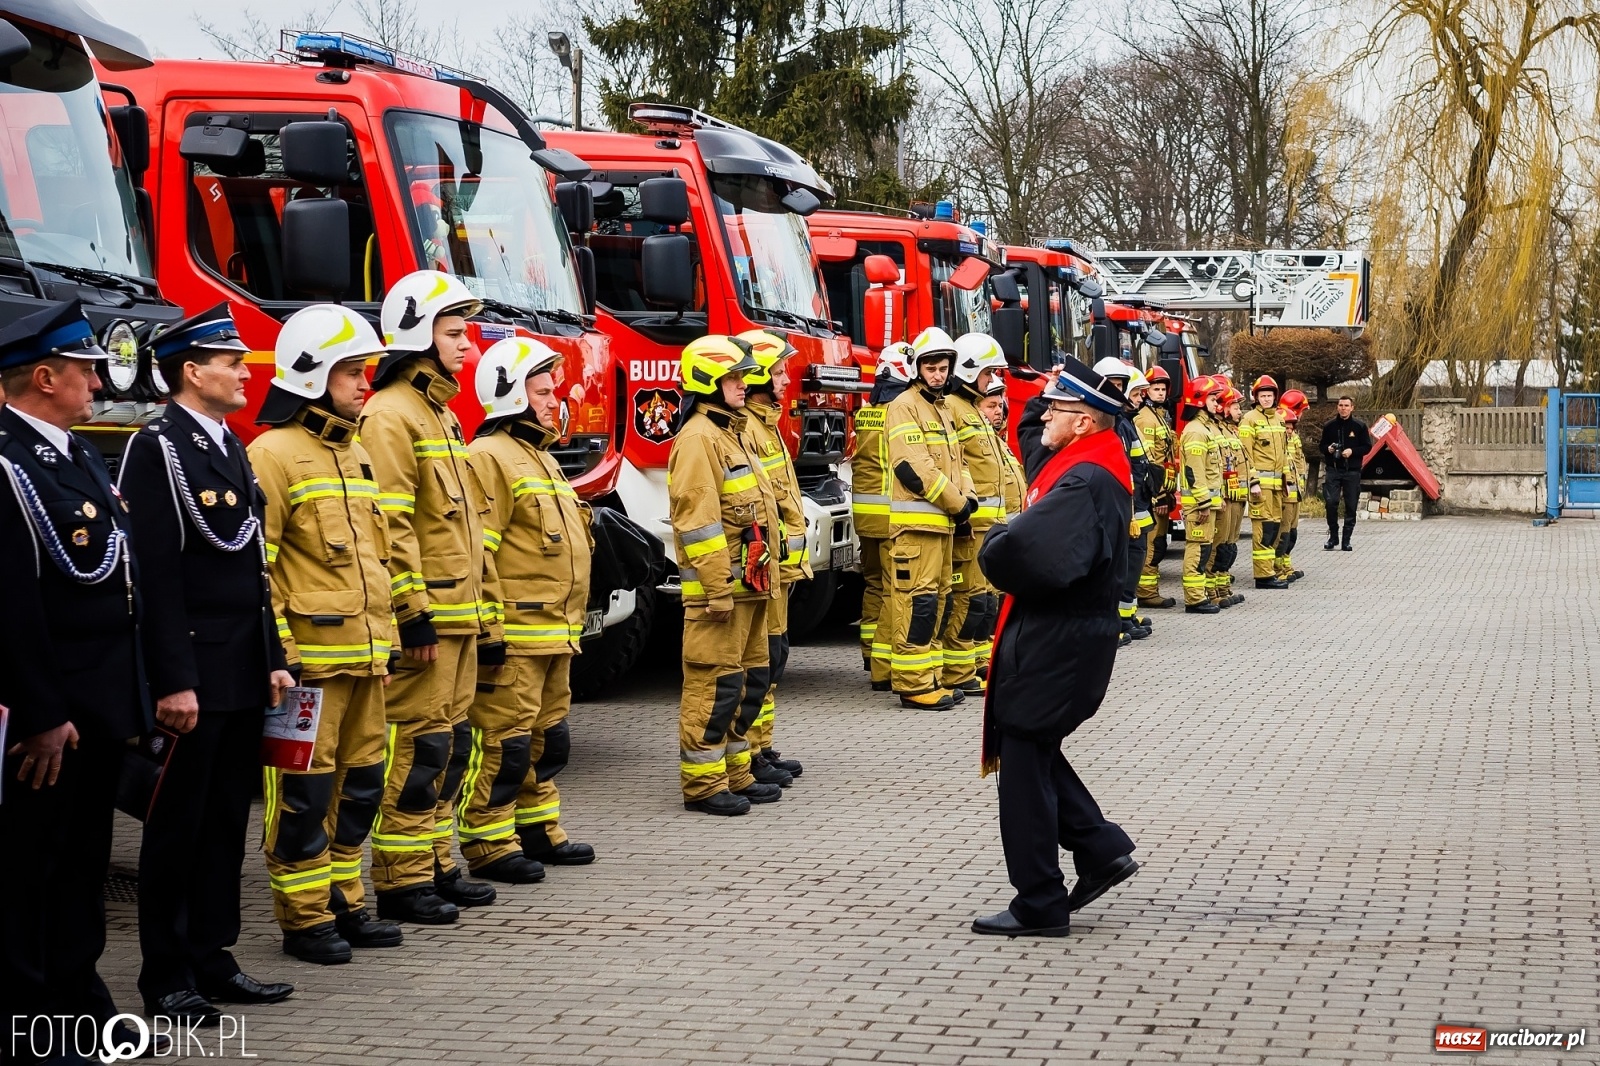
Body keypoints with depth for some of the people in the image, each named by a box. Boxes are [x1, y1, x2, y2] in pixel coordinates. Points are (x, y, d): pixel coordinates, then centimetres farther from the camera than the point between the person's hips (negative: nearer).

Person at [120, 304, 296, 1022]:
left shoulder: (232, 448, 16)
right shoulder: (157, 449, -11)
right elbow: (156, 575, -17)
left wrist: (272, 659, 16)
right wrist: (173, 681, -21)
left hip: (243, 677, 8)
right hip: (192, 677, -8)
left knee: (226, 822, 12)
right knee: (178, 826, 0)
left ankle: (212, 961, 21)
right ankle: (166, 979, 7)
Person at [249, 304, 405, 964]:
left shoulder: (356, 456, 17)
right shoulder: (274, 454, -9)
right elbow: (253, 566, -14)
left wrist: (383, 641, 21)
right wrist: (275, 653, -17)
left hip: (364, 657, 8)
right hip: (310, 656, -8)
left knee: (358, 785, 12)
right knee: (305, 791, -2)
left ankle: (343, 903, 23)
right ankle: (303, 919, 5)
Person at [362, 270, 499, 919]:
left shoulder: (439, 413, 20)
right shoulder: (391, 416, -12)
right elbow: (390, 524, -19)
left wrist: (480, 621, 21)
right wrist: (413, 614, -23)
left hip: (457, 617, 10)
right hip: (425, 620, -10)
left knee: (450, 744, 13)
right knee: (417, 747, -7)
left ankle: (436, 867, 21)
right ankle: (402, 883, -3)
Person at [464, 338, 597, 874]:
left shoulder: (542, 457, 21)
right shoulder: (490, 458, -12)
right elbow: (477, 553, -19)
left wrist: (569, 623, 26)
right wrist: (489, 625, -23)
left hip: (554, 633, 10)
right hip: (514, 633, -10)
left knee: (548, 738, 16)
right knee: (503, 740, -7)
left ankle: (538, 830, 26)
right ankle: (488, 844, -3)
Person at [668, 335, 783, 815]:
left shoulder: (734, 432, 19)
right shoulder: (698, 439, -14)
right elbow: (697, 520, -21)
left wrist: (768, 571, 21)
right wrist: (718, 589, -23)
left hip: (749, 585, 10)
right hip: (719, 588, -10)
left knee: (750, 681, 14)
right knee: (715, 684, -7)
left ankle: (735, 774, 22)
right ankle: (702, 784, -1)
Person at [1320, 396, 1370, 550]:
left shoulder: (1359, 426, 3)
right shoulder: (1329, 426, 7)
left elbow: (1367, 447, 3)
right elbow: (1321, 446, 15)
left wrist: (1352, 451, -13)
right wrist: (1327, 449, -7)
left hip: (1352, 471, 0)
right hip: (1333, 469, 1)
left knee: (1351, 506, 2)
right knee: (1331, 502, -12)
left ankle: (1346, 540, 10)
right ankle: (1333, 536, 4)